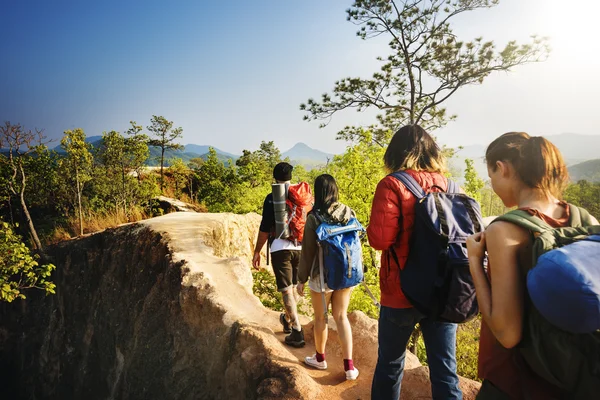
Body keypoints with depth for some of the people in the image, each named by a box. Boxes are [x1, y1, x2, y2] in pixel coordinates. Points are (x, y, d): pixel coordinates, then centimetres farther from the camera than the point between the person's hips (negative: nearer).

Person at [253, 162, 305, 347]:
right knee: (292, 286, 20)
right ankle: (288, 320, 40)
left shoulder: (272, 198, -6)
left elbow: (265, 228, -8)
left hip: (280, 248, -5)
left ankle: (297, 331, -5)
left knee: (286, 290, -1)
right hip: (300, 247, 5)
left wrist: (257, 252, 0)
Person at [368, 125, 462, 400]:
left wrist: (373, 228, 1)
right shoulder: (450, 187, 3)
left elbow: (380, 238, -19)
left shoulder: (393, 185, -12)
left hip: (402, 293, -4)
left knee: (390, 365, 15)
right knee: (445, 369, 13)